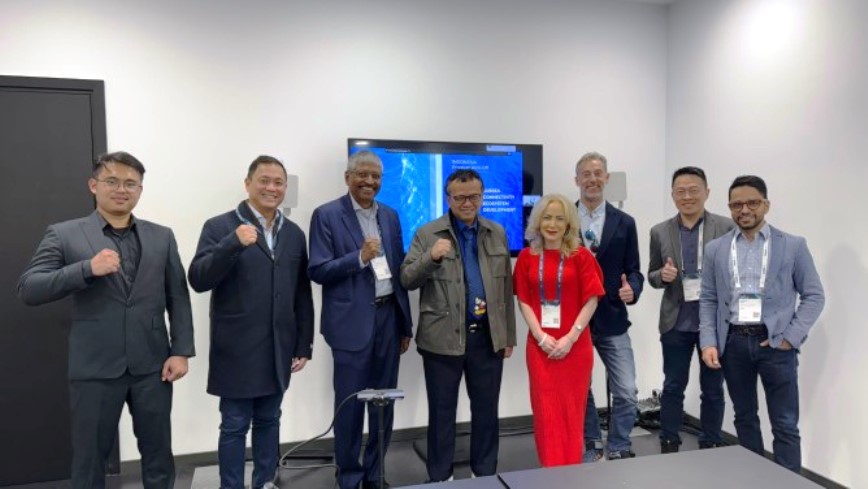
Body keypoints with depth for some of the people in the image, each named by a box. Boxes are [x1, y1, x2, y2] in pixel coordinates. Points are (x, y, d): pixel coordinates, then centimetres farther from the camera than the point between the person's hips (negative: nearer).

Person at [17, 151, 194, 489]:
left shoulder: (162, 236, 7)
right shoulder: (63, 235, 1)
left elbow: (178, 297, 5)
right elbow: (28, 290, -8)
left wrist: (181, 351, -2)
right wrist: (88, 268, -21)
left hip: (152, 365, 2)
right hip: (95, 367, -1)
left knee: (158, 455, 13)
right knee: (89, 458, 12)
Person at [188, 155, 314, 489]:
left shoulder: (294, 233, 8)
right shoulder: (219, 227, -4)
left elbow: (302, 294, 9)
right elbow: (198, 280, -14)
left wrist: (304, 345, 7)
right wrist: (233, 244, -27)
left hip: (278, 350, 4)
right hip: (237, 350, -4)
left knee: (268, 422, 16)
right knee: (234, 426, 7)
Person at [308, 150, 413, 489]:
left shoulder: (390, 216, 10)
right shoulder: (327, 215, -5)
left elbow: (399, 270, 12)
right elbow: (317, 271, -10)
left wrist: (406, 324, 12)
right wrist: (360, 257, -23)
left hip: (389, 318, 5)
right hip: (352, 322, -5)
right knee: (350, 404, 6)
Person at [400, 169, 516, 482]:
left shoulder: (497, 233, 9)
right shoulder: (427, 234, -2)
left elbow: (506, 286, 11)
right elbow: (406, 280, -7)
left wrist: (509, 335, 10)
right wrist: (431, 257, -25)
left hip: (488, 335, 3)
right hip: (443, 337, -3)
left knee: (486, 409, 13)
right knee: (442, 411, 8)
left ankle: (485, 474, 30)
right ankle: (440, 478, 24)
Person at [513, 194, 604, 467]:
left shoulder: (581, 255, -2)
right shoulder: (527, 257, 3)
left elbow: (591, 300, -5)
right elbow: (523, 301, 2)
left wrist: (570, 337, -12)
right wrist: (541, 336, -8)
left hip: (575, 344, -1)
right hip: (540, 345, 1)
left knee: (572, 410, 7)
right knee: (546, 411, 5)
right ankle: (551, 470, 17)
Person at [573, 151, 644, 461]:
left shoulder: (624, 223, 4)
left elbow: (633, 270, 4)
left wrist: (632, 289, -17)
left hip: (611, 320, 1)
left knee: (627, 394, -2)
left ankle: (618, 449, 21)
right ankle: (591, 445, 32)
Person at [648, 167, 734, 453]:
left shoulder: (727, 228, -4)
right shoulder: (660, 232, 2)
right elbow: (652, 277, 8)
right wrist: (663, 275, -15)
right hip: (676, 323, 1)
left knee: (713, 390, 12)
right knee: (673, 387, 10)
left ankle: (711, 447, 28)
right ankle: (669, 446, 24)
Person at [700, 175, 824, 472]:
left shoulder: (793, 245, 1)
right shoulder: (715, 249, 6)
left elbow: (814, 296, 1)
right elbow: (708, 300, 6)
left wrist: (791, 336, -8)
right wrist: (708, 342, -3)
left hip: (776, 343, -2)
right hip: (733, 342, 2)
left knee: (785, 425, 2)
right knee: (744, 417, 14)